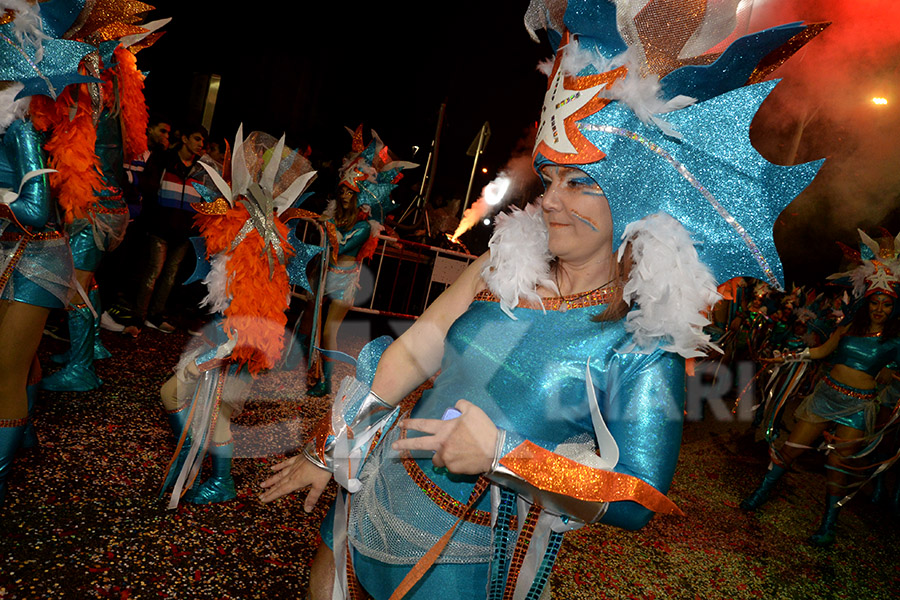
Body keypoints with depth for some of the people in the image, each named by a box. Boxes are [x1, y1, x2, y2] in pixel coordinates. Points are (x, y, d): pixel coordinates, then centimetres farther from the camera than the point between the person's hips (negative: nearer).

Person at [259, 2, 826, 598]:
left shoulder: (645, 344, -17)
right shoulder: (505, 263, -7)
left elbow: (639, 501, -18)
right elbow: (413, 352, -2)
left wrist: (504, 454, -26)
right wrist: (327, 448, 4)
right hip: (383, 493, 5)